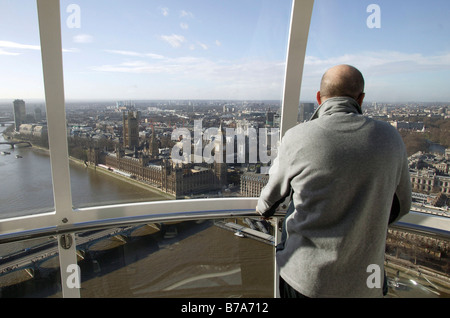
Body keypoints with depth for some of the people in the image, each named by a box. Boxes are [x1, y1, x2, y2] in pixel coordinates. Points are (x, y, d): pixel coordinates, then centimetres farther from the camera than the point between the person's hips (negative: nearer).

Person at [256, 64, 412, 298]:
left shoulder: (297, 138, -14)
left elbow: (273, 194, 3)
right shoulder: (389, 138, -5)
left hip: (306, 278, -3)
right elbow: (400, 206, 10)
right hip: (364, 282, 3)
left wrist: (263, 209, 27)